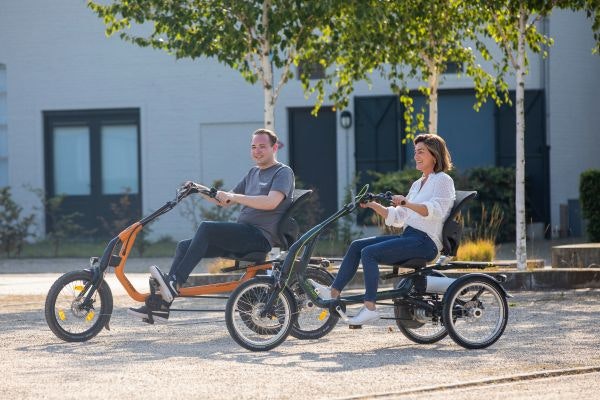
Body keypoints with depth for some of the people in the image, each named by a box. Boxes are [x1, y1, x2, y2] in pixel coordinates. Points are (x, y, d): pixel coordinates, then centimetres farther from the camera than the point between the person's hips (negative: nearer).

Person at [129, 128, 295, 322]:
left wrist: (234, 197, -22)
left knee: (206, 227, -28)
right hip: (242, 235, 9)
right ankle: (162, 306, -7)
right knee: (184, 246, -3)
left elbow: (271, 202, -20)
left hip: (260, 236, -9)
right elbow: (225, 201, 28)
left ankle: (174, 283, -31)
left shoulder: (283, 172, -1)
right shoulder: (253, 173, 25)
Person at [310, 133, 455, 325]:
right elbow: (397, 218, 21)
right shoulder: (418, 184, 24)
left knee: (369, 252, -24)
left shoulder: (443, 180, -2)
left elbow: (435, 210, -21)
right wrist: (374, 205, 7)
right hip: (408, 237, 9)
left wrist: (406, 203, -33)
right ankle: (334, 292, -7)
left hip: (425, 241, -9)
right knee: (356, 246, -3)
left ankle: (370, 308, -28)